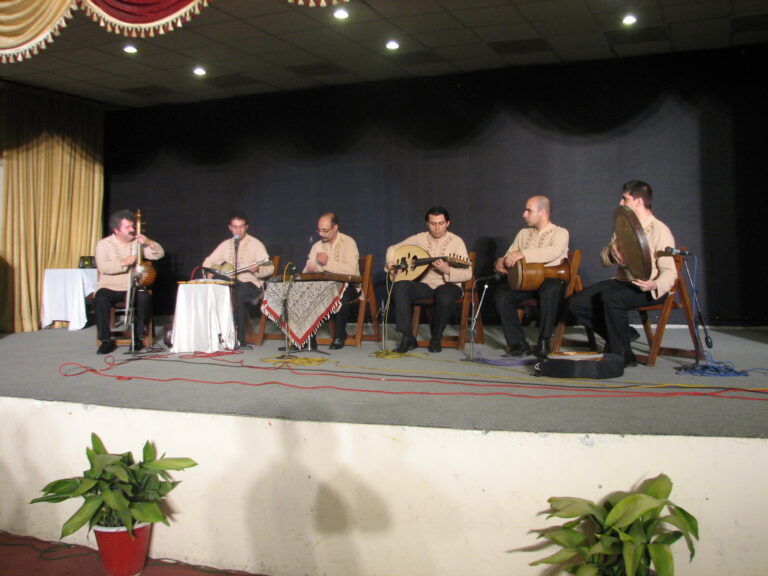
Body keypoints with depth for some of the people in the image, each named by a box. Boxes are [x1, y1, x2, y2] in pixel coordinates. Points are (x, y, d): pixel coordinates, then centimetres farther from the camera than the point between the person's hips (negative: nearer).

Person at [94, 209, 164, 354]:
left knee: (145, 298, -29)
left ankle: (137, 337, -12)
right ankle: (106, 340, -18)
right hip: (109, 288, -2)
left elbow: (159, 254, 2)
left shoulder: (137, 243, 10)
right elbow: (103, 267, -15)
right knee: (100, 300, -33)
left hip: (132, 288, 2)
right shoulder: (104, 244, 1)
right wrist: (124, 262, -24)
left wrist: (149, 242, -15)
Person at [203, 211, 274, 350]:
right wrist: (209, 272, 1)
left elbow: (270, 268, -5)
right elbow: (208, 262, 22)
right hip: (229, 284, 4)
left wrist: (257, 269, -26)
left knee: (239, 294, -38)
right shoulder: (225, 245, 15)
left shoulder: (255, 244, 1)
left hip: (251, 284, -4)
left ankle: (240, 340, -35)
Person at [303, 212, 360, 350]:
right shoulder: (317, 246, 11)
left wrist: (328, 262, -20)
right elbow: (308, 270, 8)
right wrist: (309, 270, -17)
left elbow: (351, 270, -22)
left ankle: (340, 336, -16)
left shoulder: (348, 243, -7)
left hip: (347, 286, -5)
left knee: (342, 296, -39)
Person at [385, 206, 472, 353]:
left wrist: (448, 271, -27)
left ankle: (436, 339, -11)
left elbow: (468, 273, -11)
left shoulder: (456, 241, -5)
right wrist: (390, 263, -5)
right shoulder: (419, 239, 5)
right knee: (400, 287, -27)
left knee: (444, 298, -38)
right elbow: (393, 248, 15)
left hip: (447, 285, -3)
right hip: (423, 285, 3)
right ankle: (408, 338, -21)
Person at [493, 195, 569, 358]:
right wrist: (501, 262, -6)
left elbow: (555, 252, -19)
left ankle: (544, 341, -25)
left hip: (551, 279, -5)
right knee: (502, 293, -24)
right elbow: (508, 256, 20)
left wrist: (523, 254, -29)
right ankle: (518, 343, -21)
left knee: (550, 290, -39)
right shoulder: (523, 233, 22)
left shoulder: (560, 233, 3)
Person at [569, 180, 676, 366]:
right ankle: (625, 334, 6)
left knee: (611, 298, -37)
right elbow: (604, 259, 15)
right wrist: (612, 252, -9)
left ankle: (622, 355, -20)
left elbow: (669, 272, -16)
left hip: (648, 289, -8)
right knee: (577, 302, -10)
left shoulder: (660, 231, -11)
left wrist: (654, 285, -38)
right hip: (622, 281, 8)